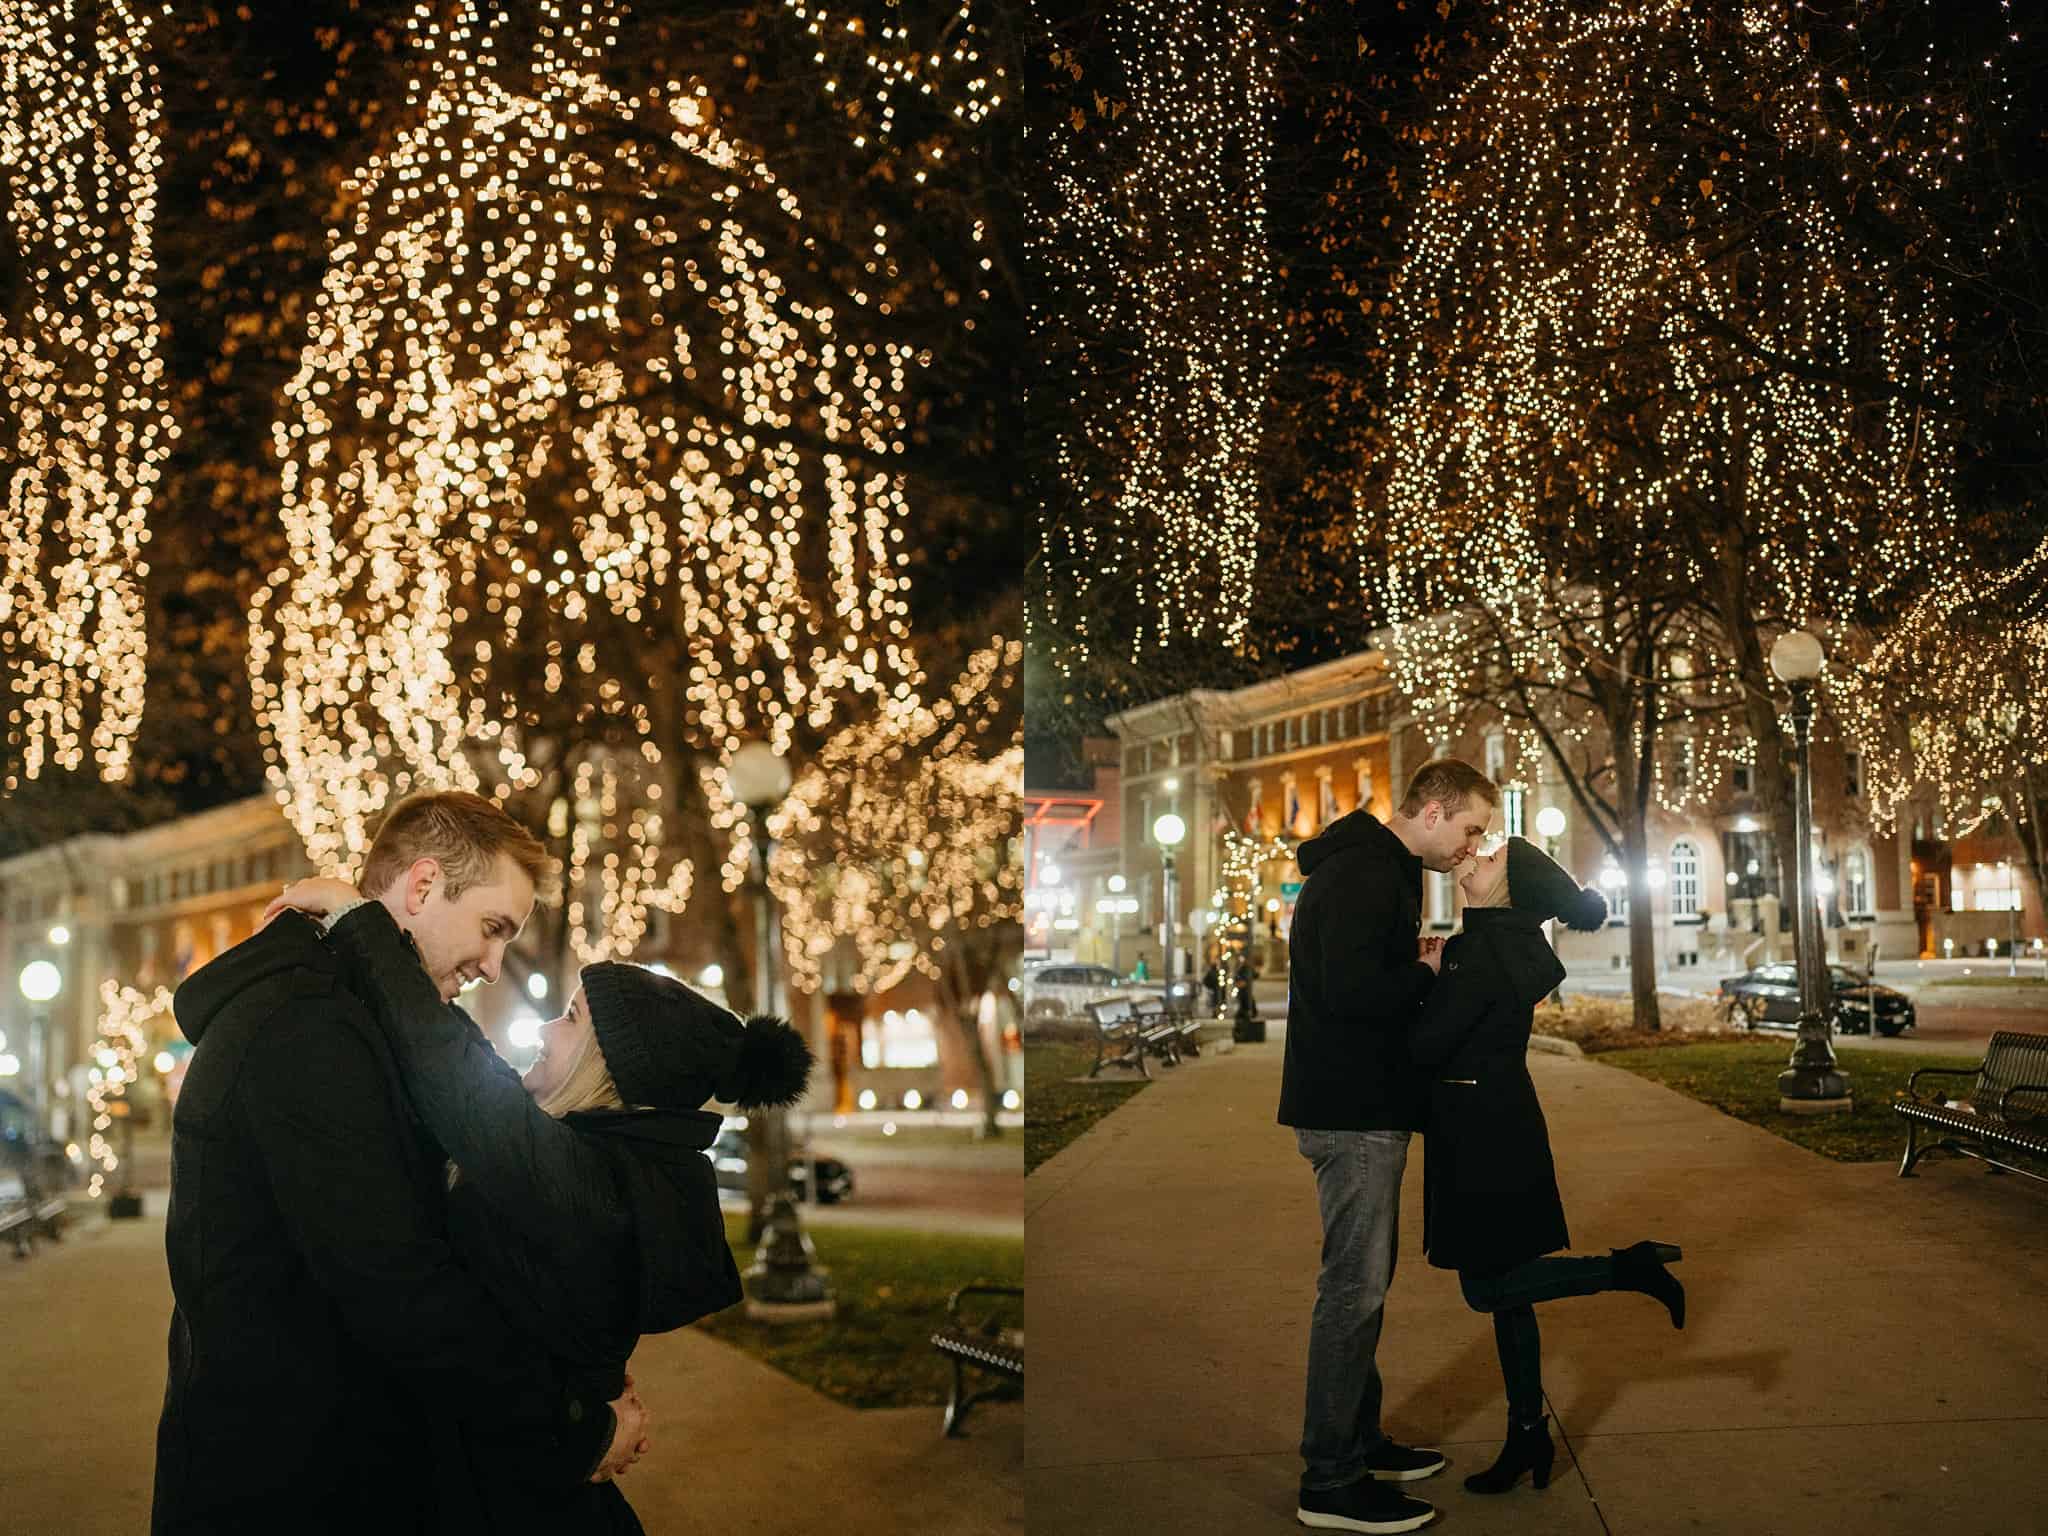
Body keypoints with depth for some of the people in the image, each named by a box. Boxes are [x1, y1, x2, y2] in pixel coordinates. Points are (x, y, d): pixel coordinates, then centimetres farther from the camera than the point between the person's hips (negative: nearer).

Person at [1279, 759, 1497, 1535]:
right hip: (1354, 1111, -11)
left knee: (1363, 1279, 19)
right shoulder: (1365, 875, -18)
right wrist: (1430, 973, -14)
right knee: (1354, 1287, -5)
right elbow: (1351, 989, -28)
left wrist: (1417, 962, 2)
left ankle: (1357, 1440, 31)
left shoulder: (1374, 868, 16)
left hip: (1357, 1105, 11)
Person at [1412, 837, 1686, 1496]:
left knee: (1487, 1287, 0)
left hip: (1484, 1128, -9)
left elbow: (1426, 1044, -20)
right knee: (1499, 1281, 12)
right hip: (1501, 1121, 9)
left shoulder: (1484, 949, -19)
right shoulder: (1512, 941, 10)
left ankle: (1628, 1268, 1)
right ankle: (1528, 1433, 19)